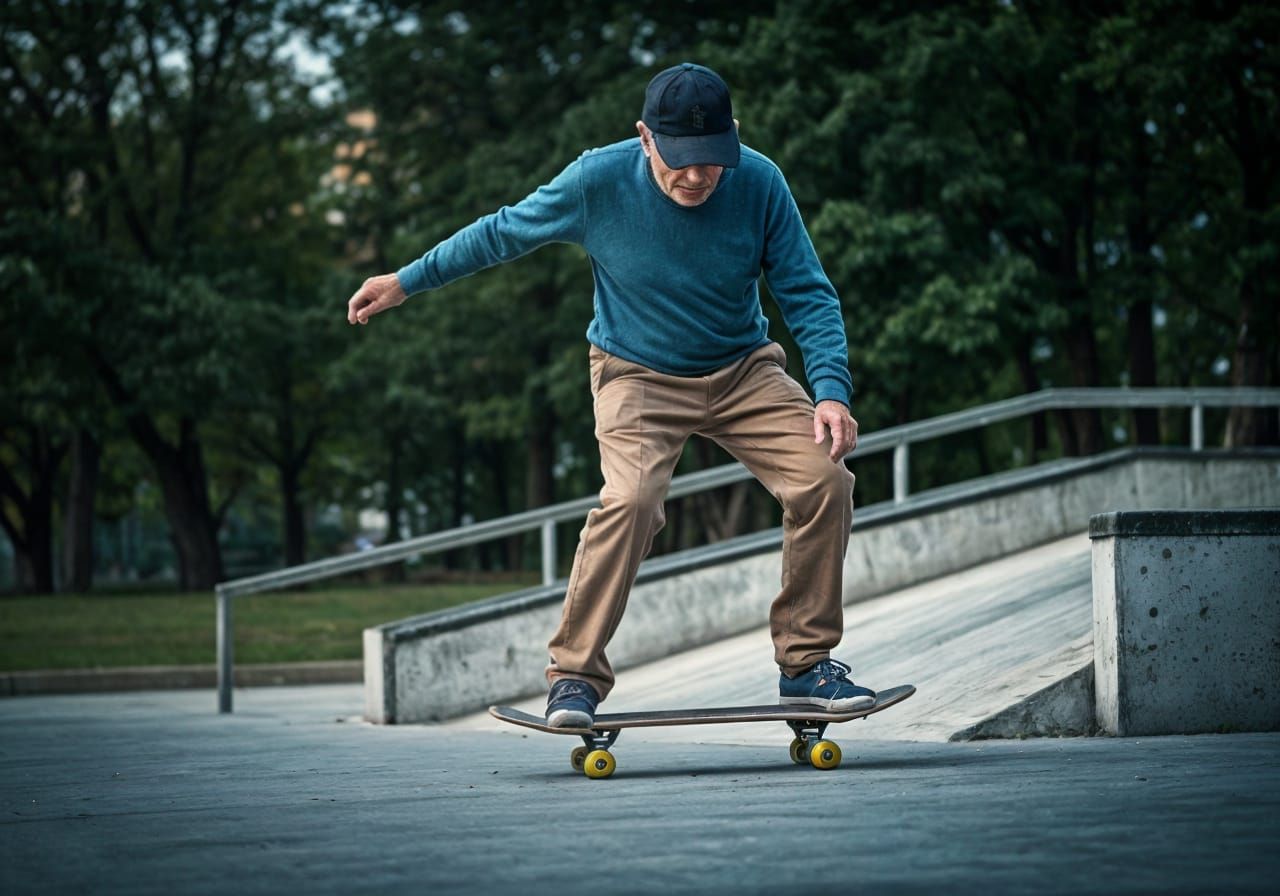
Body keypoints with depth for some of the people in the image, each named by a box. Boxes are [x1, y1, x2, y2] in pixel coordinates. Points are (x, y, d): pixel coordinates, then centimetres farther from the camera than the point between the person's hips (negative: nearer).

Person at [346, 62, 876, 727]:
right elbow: (503, 232, -3)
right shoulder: (600, 181, -19)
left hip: (743, 371, 2)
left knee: (824, 480, -16)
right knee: (631, 499, -28)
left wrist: (831, 390, -24)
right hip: (638, 375, -2)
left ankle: (806, 662, 0)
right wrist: (406, 281, 4)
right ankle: (575, 676, -16)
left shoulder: (760, 185, -17)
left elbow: (807, 293, -10)